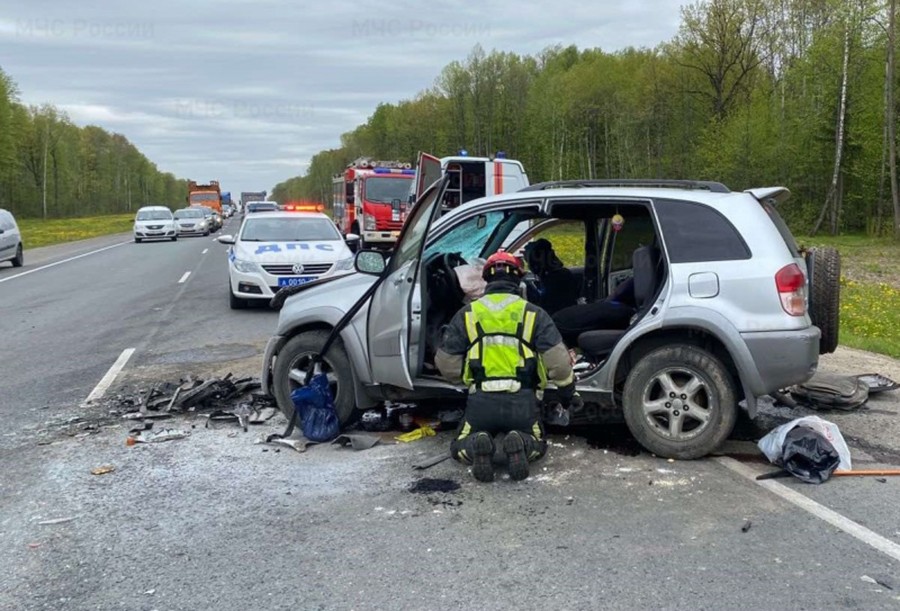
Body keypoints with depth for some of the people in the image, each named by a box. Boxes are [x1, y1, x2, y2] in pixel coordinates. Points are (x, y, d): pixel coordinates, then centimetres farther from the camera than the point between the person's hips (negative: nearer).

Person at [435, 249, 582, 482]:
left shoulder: (466, 315, 6)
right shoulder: (533, 314, 3)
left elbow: (447, 364, 5)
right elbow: (557, 360, -4)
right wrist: (567, 391, 13)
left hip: (481, 400, 0)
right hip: (522, 400, 0)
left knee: (460, 448, 22)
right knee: (537, 445, 26)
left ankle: (477, 445, -15)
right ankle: (520, 444, -12)